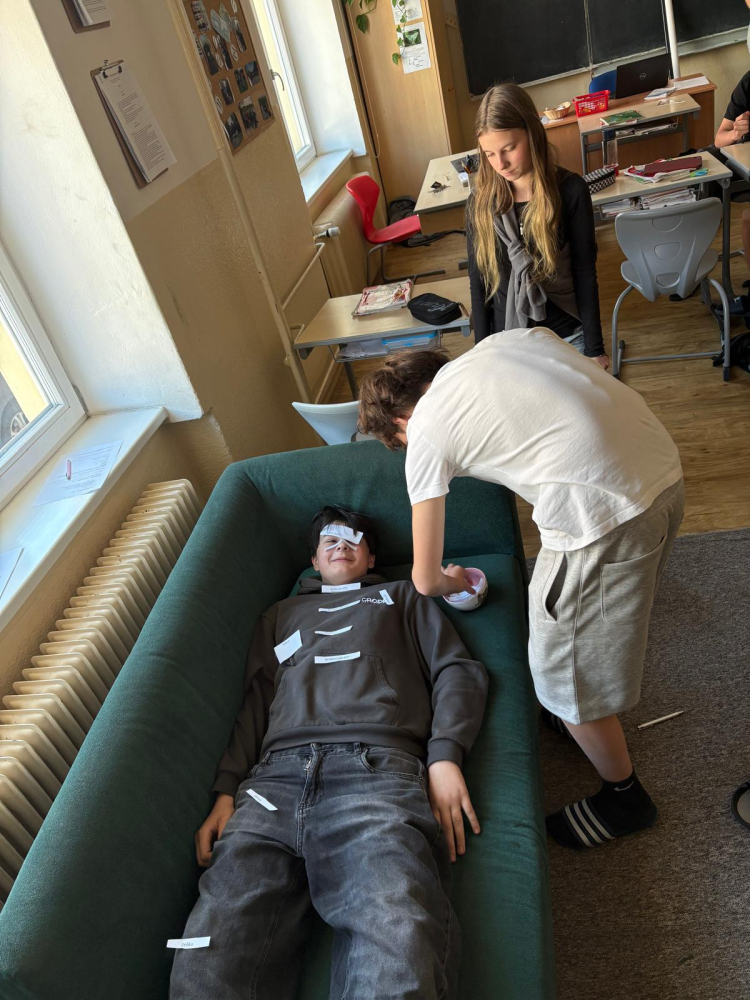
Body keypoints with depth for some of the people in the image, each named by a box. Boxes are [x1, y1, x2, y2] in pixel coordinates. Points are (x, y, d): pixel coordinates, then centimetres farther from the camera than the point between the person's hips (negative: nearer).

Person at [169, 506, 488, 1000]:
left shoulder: (402, 596, 32)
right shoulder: (283, 614, 38)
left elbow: (458, 671, 19)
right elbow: (254, 704, 26)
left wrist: (444, 755, -1)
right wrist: (226, 792, 9)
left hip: (376, 767, -2)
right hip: (276, 775, 3)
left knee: (400, 951, -33)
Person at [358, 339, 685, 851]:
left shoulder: (427, 434, 2)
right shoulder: (503, 339, 17)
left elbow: (426, 580, 8)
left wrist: (451, 581, 30)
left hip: (601, 514, -9)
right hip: (668, 469, 9)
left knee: (569, 676, 15)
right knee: (604, 618, 32)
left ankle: (623, 797, 39)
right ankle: (578, 718, 57)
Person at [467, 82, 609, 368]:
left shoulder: (569, 190, -11)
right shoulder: (481, 201, -6)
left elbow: (585, 274, -7)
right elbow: (478, 283, -1)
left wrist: (595, 347, -5)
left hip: (567, 336, -1)